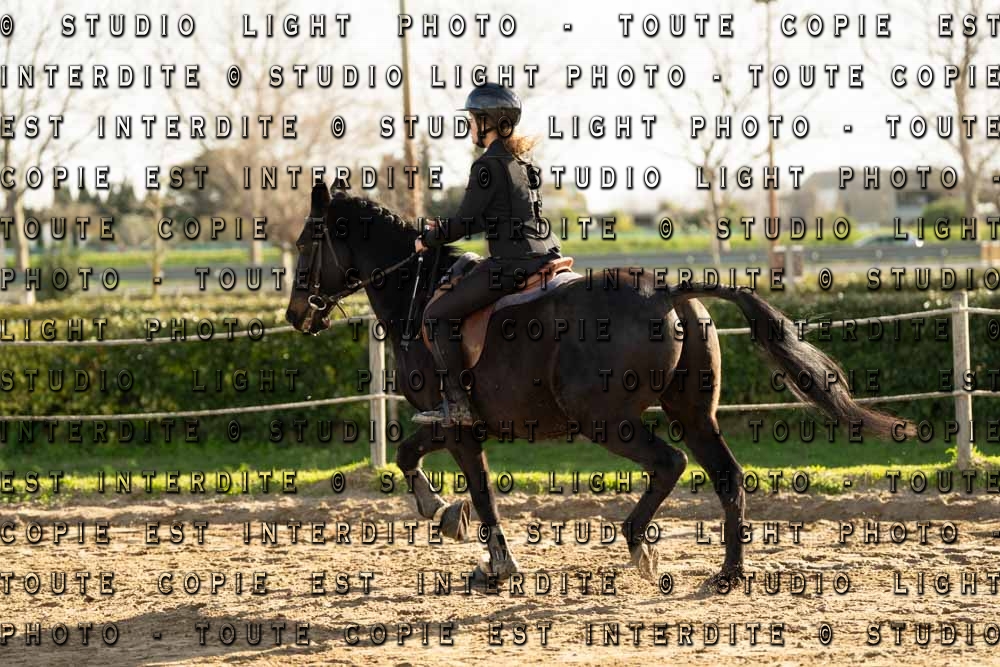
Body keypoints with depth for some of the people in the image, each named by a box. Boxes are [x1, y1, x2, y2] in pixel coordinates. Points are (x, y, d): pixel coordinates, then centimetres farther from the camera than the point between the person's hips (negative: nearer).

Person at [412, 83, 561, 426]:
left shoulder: (489, 165, -11)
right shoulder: (521, 162, 17)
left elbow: (466, 223, -11)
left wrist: (429, 240, 5)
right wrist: (443, 230, 26)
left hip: (509, 264, -9)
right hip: (542, 256, 9)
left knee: (437, 315, -2)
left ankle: (458, 404, -7)